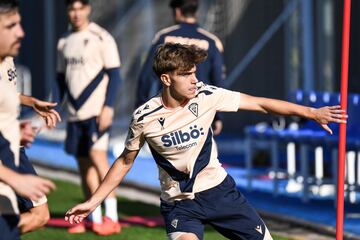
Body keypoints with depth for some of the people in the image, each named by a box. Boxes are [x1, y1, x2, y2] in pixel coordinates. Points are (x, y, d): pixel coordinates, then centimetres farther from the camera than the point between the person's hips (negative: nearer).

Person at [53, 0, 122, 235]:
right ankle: (95, 219, 13)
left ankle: (111, 217, -14)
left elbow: (114, 74, -8)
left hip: (97, 111, -6)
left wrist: (108, 107, -17)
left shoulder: (101, 37, -6)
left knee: (97, 155, -17)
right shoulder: (64, 42, 13)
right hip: (75, 112, 6)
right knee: (83, 163, 6)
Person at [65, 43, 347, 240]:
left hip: (218, 189, 3)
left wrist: (311, 112, -11)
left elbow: (260, 104, -6)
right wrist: (93, 202, -1)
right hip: (179, 203, -3)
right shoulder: (144, 118, -15)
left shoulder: (206, 96, -12)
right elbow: (125, 162, 1)